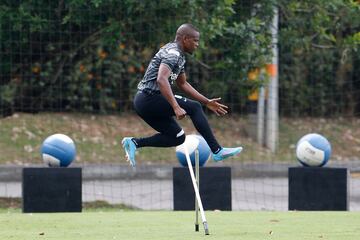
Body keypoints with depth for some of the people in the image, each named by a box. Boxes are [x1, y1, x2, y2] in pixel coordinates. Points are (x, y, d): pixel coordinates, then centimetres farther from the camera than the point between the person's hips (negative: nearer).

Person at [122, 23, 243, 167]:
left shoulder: (178, 55, 17)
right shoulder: (172, 53, -15)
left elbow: (182, 84, 29)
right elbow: (161, 80, -31)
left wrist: (207, 102, 25)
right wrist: (176, 107, -37)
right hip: (150, 97, -10)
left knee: (177, 137, 10)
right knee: (194, 107, -12)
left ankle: (134, 143, 6)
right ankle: (217, 151, -11)